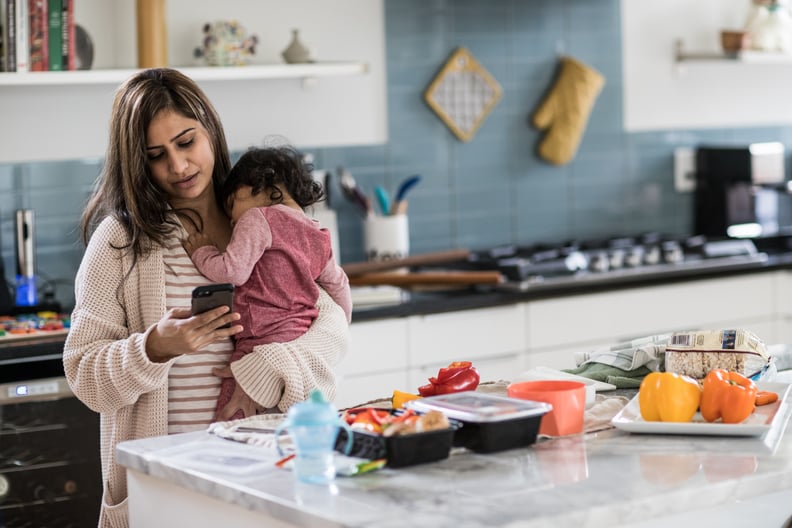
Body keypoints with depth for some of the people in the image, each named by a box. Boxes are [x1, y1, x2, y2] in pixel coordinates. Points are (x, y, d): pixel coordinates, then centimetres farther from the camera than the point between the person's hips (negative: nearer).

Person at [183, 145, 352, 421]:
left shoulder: (259, 219, -3)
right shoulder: (319, 239, 20)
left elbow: (233, 271, -13)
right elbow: (339, 286, 29)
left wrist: (203, 253, 5)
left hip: (264, 346, -8)